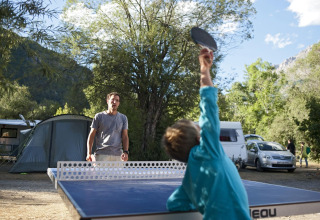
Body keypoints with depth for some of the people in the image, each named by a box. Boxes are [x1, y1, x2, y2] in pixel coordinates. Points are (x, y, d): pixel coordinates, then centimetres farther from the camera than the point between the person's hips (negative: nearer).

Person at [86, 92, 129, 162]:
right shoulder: (99, 116, 6)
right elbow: (91, 135, 6)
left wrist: (125, 152, -7)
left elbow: (125, 137, 8)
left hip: (118, 155, 2)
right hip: (101, 154, -2)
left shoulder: (123, 118, 12)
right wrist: (89, 153, -4)